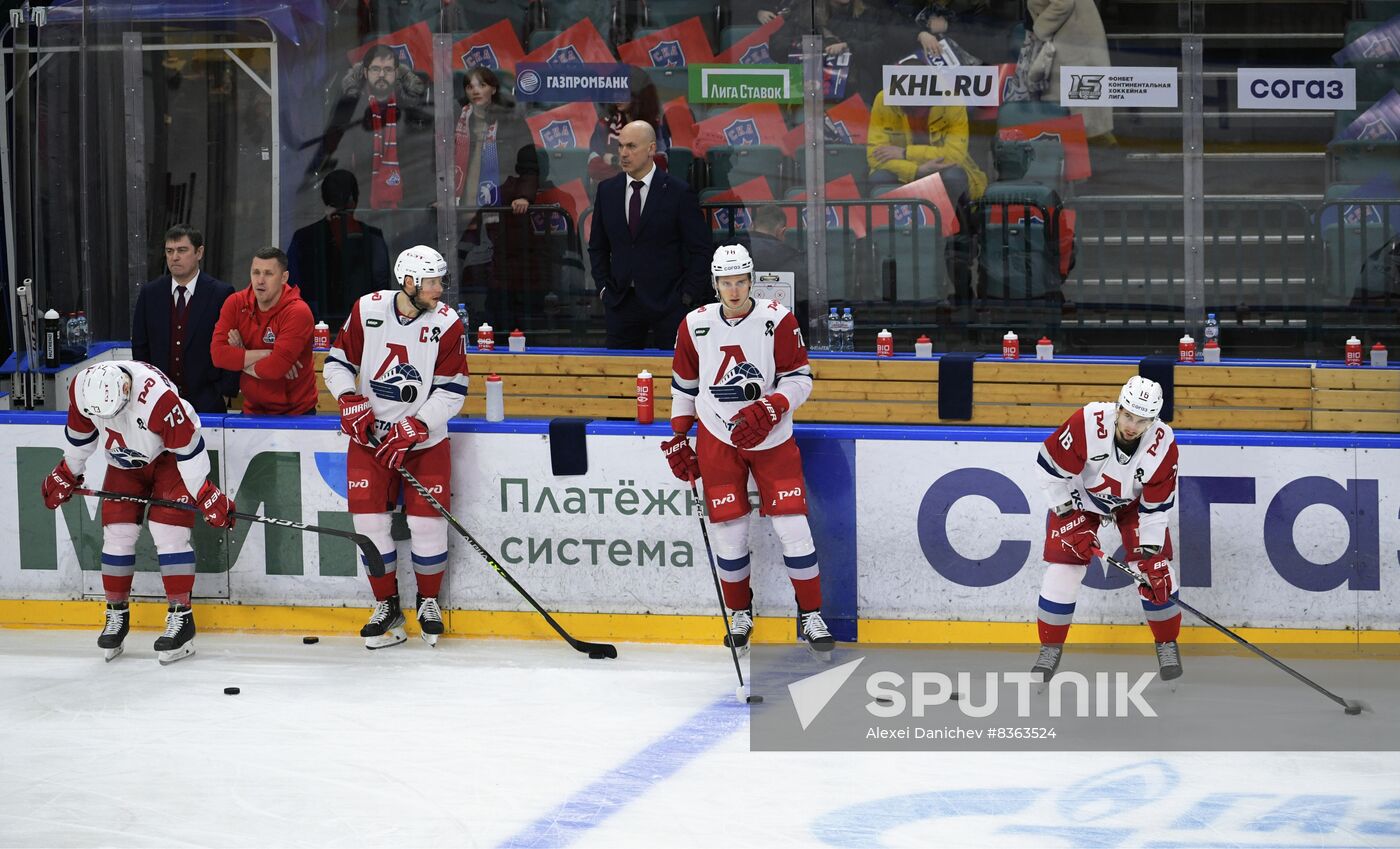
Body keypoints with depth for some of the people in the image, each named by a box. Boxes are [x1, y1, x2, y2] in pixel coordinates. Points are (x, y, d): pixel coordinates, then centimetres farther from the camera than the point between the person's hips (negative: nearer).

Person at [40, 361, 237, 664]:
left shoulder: (158, 397, -39)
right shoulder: (83, 387, -21)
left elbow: (188, 447, -28)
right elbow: (80, 431, 1)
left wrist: (206, 496, -22)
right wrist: (67, 473, 11)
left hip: (169, 455, -5)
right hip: (124, 462, 5)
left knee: (168, 532, -14)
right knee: (117, 533, 0)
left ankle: (181, 617, -8)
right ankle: (116, 614, 13)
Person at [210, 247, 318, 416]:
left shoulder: (298, 312, -19)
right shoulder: (235, 304, -3)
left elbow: (276, 367, -28)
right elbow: (217, 353, -15)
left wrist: (241, 359, -11)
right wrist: (265, 354, -22)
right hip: (253, 411, 4)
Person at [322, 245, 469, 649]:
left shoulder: (447, 324, -11)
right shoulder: (367, 310, -7)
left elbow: (451, 391, -10)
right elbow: (337, 362, 3)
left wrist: (412, 429, -18)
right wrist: (351, 402, -13)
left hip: (424, 437, -1)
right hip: (370, 433, 1)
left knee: (427, 521, -5)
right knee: (369, 518, -3)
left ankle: (428, 600, 17)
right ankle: (387, 605, 13)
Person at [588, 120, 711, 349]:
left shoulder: (678, 192, -4)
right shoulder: (607, 190, 9)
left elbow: (700, 249, -2)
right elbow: (597, 247, 17)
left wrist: (688, 295, -7)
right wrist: (603, 287, 7)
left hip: (668, 302, -3)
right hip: (621, 302, 4)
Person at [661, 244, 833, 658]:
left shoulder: (777, 320, -10)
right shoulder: (695, 325, -2)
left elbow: (800, 378, -8)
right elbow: (683, 385, 11)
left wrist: (769, 409, -24)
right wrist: (678, 440, 11)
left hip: (772, 438, -1)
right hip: (717, 440, 2)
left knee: (792, 526, -6)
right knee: (728, 530, 1)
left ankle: (811, 615, 7)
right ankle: (740, 613, 21)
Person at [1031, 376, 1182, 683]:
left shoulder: (1163, 444, -28)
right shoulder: (1088, 423, -36)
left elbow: (1156, 506, -19)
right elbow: (1053, 465, -23)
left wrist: (1150, 554, -22)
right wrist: (1069, 517, -20)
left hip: (1134, 502, 1)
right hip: (1080, 497, -1)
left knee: (1156, 571, -7)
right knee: (1063, 564, -10)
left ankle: (1167, 643, 15)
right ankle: (1050, 648, 7)